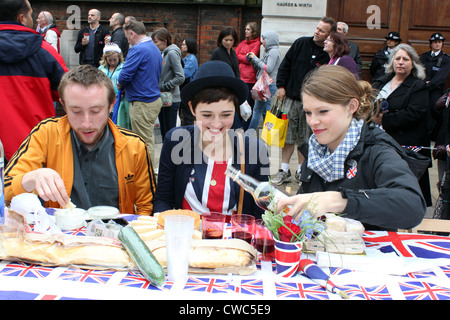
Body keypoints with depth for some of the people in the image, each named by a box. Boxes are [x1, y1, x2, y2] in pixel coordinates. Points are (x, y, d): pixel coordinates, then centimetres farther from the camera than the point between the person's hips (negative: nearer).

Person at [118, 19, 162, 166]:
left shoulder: (138, 50, -16)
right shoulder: (155, 48, 14)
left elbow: (125, 75, -21)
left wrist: (120, 84, 2)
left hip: (142, 103, -9)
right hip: (154, 99, 10)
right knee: (148, 139, 16)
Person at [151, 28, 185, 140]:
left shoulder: (172, 54, -13)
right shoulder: (162, 53, 12)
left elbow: (180, 78, -20)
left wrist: (163, 87, -16)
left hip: (171, 100, -8)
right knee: (163, 131, 15)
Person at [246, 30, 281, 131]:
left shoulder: (274, 51, -11)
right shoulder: (268, 51, 17)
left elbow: (268, 69, -19)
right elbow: (259, 67, 18)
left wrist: (255, 58, -11)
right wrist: (252, 60, 3)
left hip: (268, 85, -10)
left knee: (257, 110, -7)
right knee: (265, 111, 12)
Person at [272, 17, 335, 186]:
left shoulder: (330, 55, -7)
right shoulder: (301, 43, 1)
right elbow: (285, 65, 7)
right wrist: (281, 86, 0)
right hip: (291, 98, 2)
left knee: (305, 138, 8)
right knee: (288, 136, 4)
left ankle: (301, 170, 22)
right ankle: (284, 170, 12)